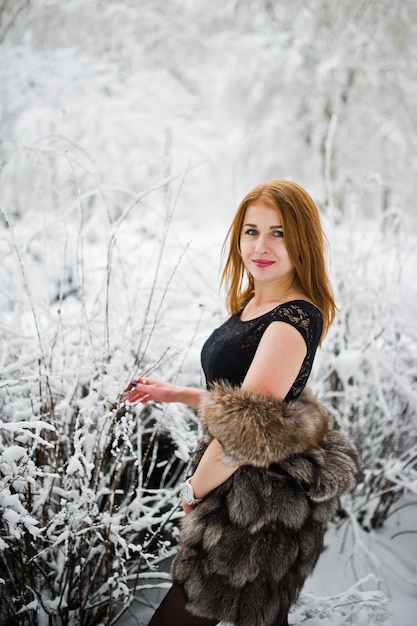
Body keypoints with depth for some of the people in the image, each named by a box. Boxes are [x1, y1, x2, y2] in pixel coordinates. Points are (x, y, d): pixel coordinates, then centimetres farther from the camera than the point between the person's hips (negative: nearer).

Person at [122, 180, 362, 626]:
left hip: (256, 509, -9)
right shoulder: (256, 307, 8)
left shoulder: (293, 320, -22)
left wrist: (194, 489, -10)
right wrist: (176, 394, 11)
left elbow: (246, 428, -25)